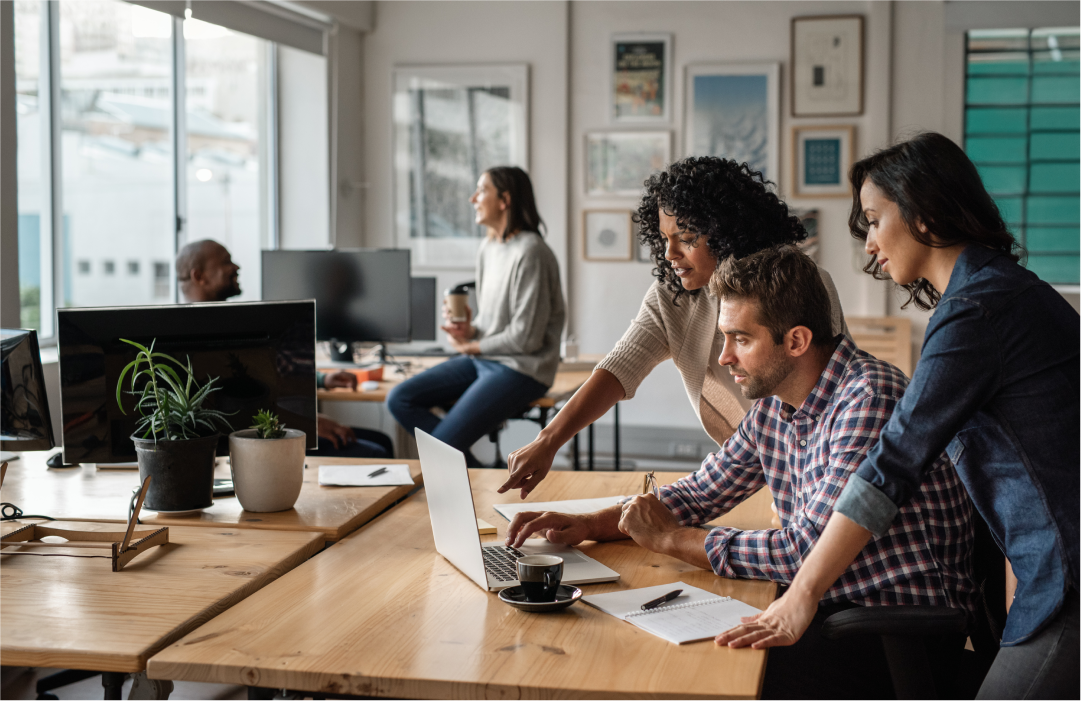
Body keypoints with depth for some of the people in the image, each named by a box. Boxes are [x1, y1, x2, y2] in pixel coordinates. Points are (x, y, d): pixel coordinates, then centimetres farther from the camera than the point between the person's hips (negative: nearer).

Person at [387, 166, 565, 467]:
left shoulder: (530, 252, -18)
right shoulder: (488, 248, 11)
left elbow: (525, 337, -18)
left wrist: (470, 347, -6)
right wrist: (468, 331, -3)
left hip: (521, 369, -9)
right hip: (483, 360, 9)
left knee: (442, 445, -20)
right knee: (399, 400, -2)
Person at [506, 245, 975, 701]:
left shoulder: (870, 398, -22)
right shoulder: (772, 405, 5)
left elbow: (808, 550, -26)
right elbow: (698, 494, 15)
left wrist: (669, 538, -15)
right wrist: (586, 525, 0)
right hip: (829, 606, 7)